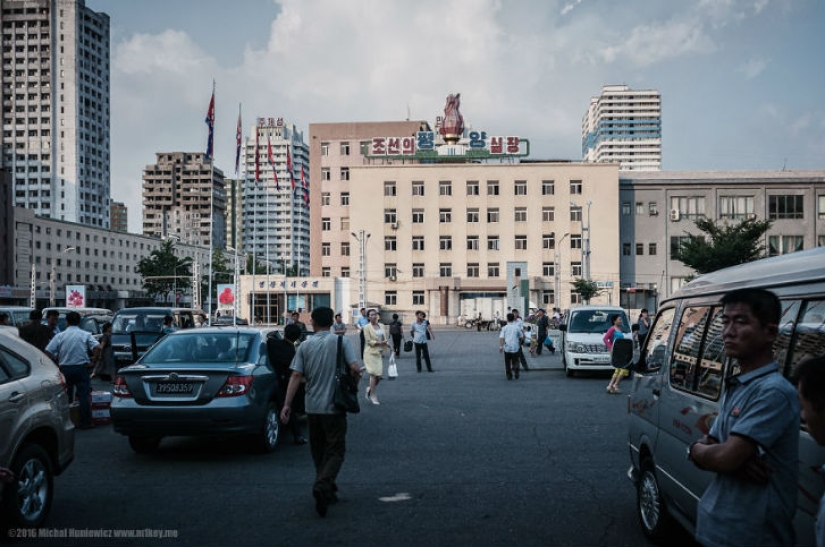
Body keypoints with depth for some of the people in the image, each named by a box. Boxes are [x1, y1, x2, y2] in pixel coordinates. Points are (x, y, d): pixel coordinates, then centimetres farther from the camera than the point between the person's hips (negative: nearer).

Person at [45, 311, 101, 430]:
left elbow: (48, 351, -4)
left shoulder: (60, 336, 3)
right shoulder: (86, 335, 0)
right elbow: (97, 347, -13)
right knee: (84, 395, 0)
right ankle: (86, 423, -2)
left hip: (65, 368, 2)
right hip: (81, 368, -2)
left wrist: (57, 360, 9)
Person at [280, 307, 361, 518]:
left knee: (319, 452, 17)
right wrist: (355, 377, 8)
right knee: (336, 451, 1)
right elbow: (355, 369, -15)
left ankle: (327, 491, 25)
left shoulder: (305, 345, 2)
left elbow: (296, 376, -5)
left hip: (312, 407, 3)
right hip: (334, 407, -3)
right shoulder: (341, 342, -5)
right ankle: (322, 486, -20)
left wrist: (287, 404, -4)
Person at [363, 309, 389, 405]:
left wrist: (386, 343, -5)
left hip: (380, 353, 5)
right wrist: (379, 343, -20)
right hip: (371, 353, -5)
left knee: (380, 374, 2)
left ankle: (370, 388, 28)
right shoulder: (367, 327, -6)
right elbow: (369, 341, -11)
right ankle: (373, 396, 4)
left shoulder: (381, 326, 11)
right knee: (374, 373, -6)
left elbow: (384, 338, 15)